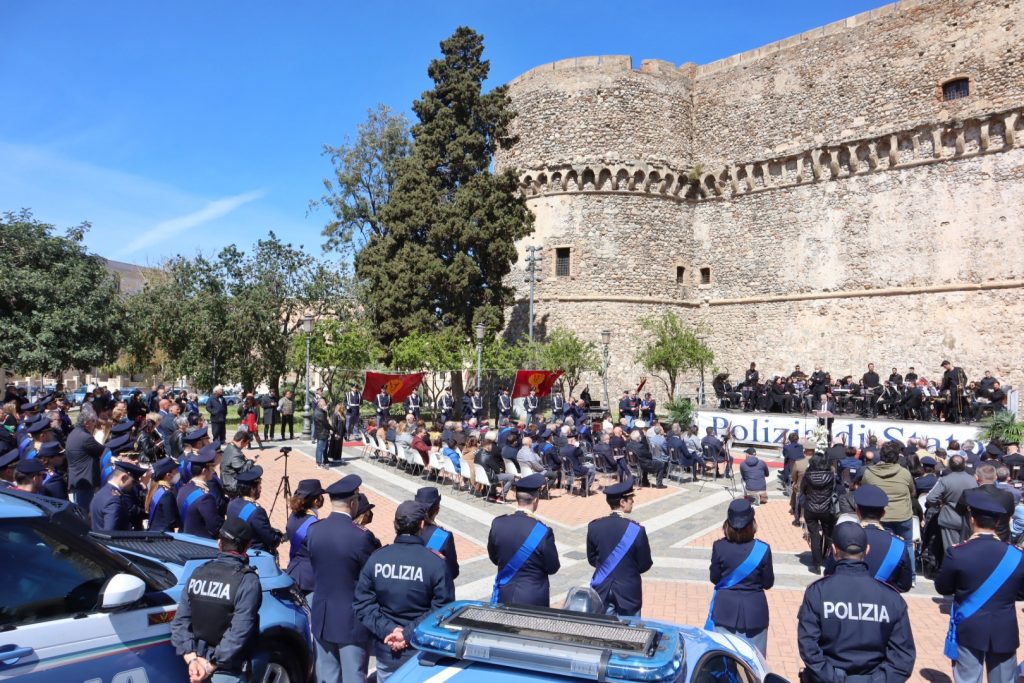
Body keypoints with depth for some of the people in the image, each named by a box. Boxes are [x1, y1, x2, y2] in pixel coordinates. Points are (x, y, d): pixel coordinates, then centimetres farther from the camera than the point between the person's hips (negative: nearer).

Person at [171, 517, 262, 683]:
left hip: (198, 662, 5)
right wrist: (212, 665, -13)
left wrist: (191, 658, -5)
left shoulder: (198, 573, 0)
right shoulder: (247, 580, -17)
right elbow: (239, 632, -22)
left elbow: (180, 620, -1)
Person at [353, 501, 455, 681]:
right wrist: (409, 634, -14)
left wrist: (388, 629, -10)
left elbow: (363, 603, -6)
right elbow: (442, 610, -17)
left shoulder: (376, 558, -8)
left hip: (386, 651, 3)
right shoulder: (436, 563, -17)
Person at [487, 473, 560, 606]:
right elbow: (552, 568, -10)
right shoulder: (543, 532, -23)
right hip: (534, 598, -3)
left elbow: (493, 558, 2)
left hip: (505, 594, 3)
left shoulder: (498, 524, -13)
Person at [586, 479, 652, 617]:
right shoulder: (636, 530, -18)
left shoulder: (594, 526, -9)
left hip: (602, 589, 3)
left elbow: (592, 559, 4)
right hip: (628, 591, -3)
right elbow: (645, 565, -7)